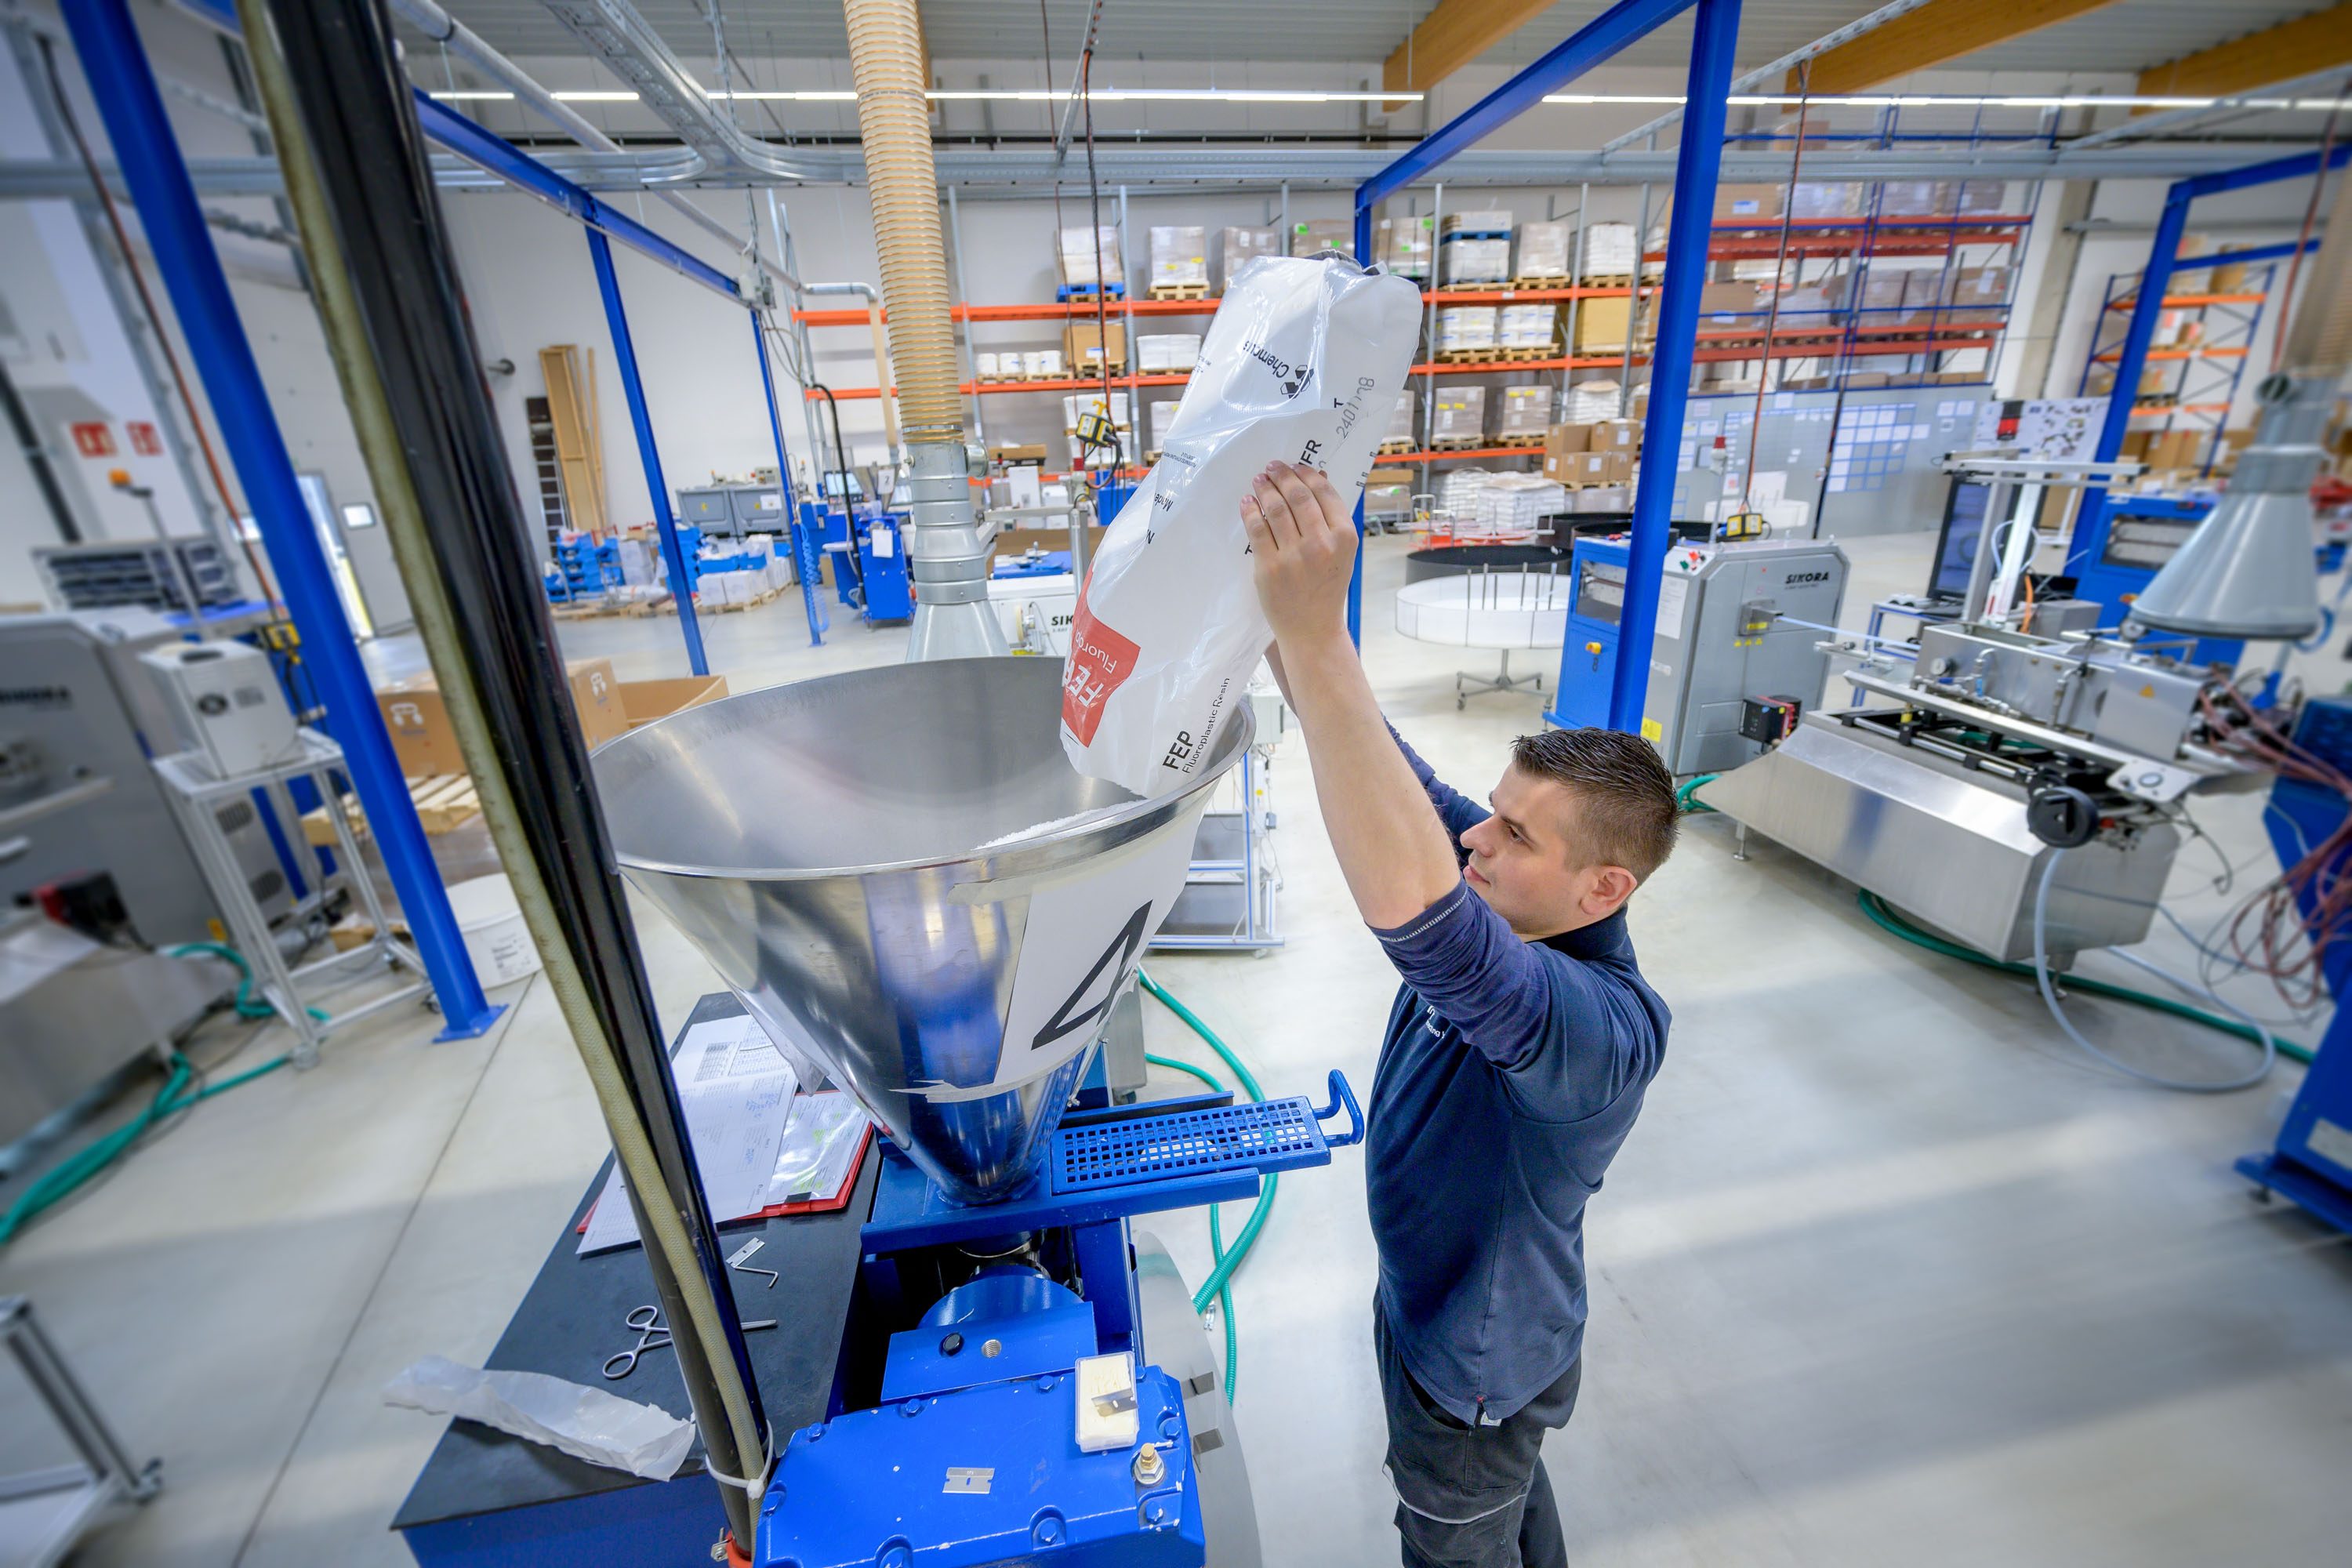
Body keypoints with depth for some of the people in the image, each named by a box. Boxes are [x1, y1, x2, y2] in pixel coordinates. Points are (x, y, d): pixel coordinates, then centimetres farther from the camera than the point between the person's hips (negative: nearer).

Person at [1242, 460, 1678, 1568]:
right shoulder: (1508, 907, -19)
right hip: (1435, 1296, 7)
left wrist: (1316, 639, -65)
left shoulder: (1610, 1028, -42)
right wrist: (1281, 612, -33)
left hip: (1477, 1361, -7)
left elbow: (1419, 916, -62)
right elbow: (1387, 773, -22)